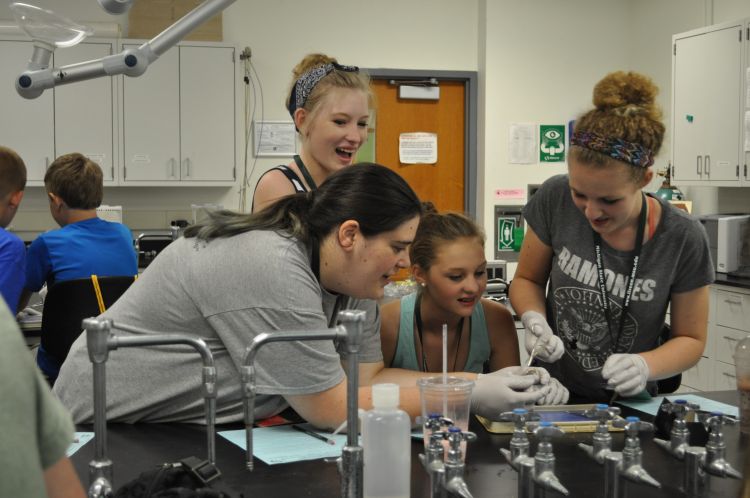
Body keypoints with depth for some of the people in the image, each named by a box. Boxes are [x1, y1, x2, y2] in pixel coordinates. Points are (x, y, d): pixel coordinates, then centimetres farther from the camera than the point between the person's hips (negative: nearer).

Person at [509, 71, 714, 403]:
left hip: (627, 403, 0)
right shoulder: (555, 200, -10)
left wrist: (644, 366, -21)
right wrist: (534, 319, -16)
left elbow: (691, 339, -1)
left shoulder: (682, 239, -13)